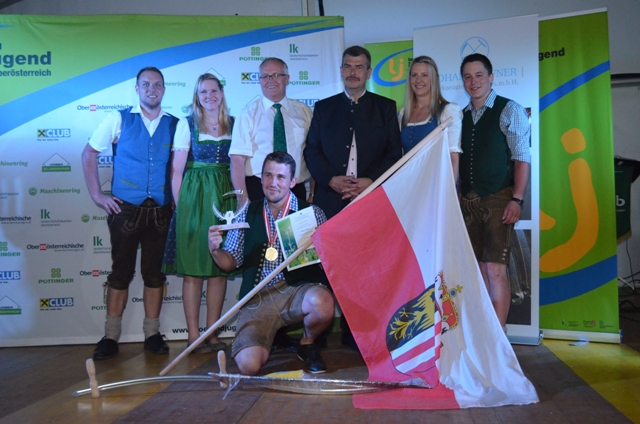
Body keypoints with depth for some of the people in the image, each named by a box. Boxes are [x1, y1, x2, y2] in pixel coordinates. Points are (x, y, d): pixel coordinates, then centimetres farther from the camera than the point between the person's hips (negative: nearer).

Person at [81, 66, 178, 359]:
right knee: (121, 271, 4)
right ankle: (110, 336, 14)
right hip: (125, 209, -1)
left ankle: (152, 334, 18)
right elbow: (89, 154, 5)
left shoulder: (175, 125, 5)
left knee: (155, 272, 7)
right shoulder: (119, 119, 2)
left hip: (161, 211, 1)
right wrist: (97, 195, -1)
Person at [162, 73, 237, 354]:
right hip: (194, 197, -3)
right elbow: (177, 168, 0)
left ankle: (212, 334, 13)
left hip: (225, 197, 3)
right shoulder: (187, 124, 3)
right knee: (193, 269, -1)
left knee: (220, 267, 5)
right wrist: (179, 204, -6)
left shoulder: (233, 124, 11)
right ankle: (193, 336, 6)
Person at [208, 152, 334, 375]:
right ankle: (270, 335, 18)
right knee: (248, 365, -20)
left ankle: (307, 343, 1)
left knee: (322, 302, -36)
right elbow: (231, 263, 12)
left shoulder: (312, 213, 2)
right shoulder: (248, 214, 10)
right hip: (257, 298, 1)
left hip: (296, 290, -1)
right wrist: (215, 250, -8)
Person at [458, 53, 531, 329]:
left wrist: (516, 200, -16)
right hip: (469, 202, 5)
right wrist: (459, 198, 7)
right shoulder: (461, 116, 14)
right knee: (479, 270, 7)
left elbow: (521, 158, -7)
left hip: (498, 201, -5)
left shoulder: (509, 111, 0)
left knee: (495, 270, -9)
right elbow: (458, 161, 13)